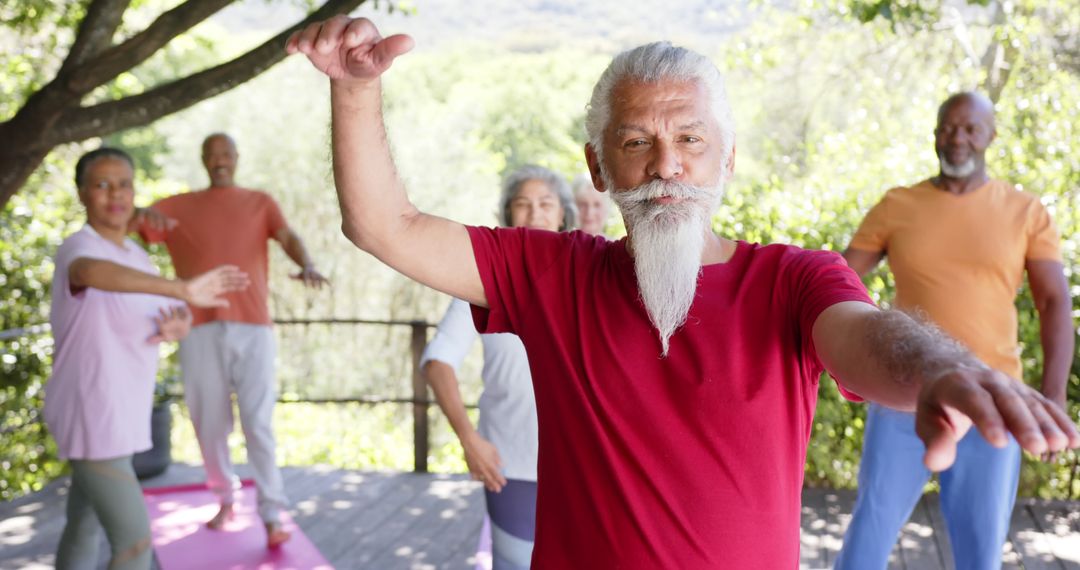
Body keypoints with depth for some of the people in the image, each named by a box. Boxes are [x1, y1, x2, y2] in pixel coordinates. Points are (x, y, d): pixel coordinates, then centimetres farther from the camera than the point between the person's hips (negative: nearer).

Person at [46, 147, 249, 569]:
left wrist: (178, 325, -10)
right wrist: (182, 289, -57)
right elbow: (92, 272, -43)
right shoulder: (78, 248, -18)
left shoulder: (138, 257, 10)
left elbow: (179, 316, 16)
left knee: (84, 527, 21)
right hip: (91, 420, -9)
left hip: (116, 418, 9)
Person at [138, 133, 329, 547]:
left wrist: (307, 265, -27)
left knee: (259, 425, -6)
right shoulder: (178, 207, 14)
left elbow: (289, 238, -4)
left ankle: (272, 516, -3)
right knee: (210, 425, 7)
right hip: (201, 331, 1)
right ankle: (225, 498, 27)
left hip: (253, 329, -1)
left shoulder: (261, 203, 13)